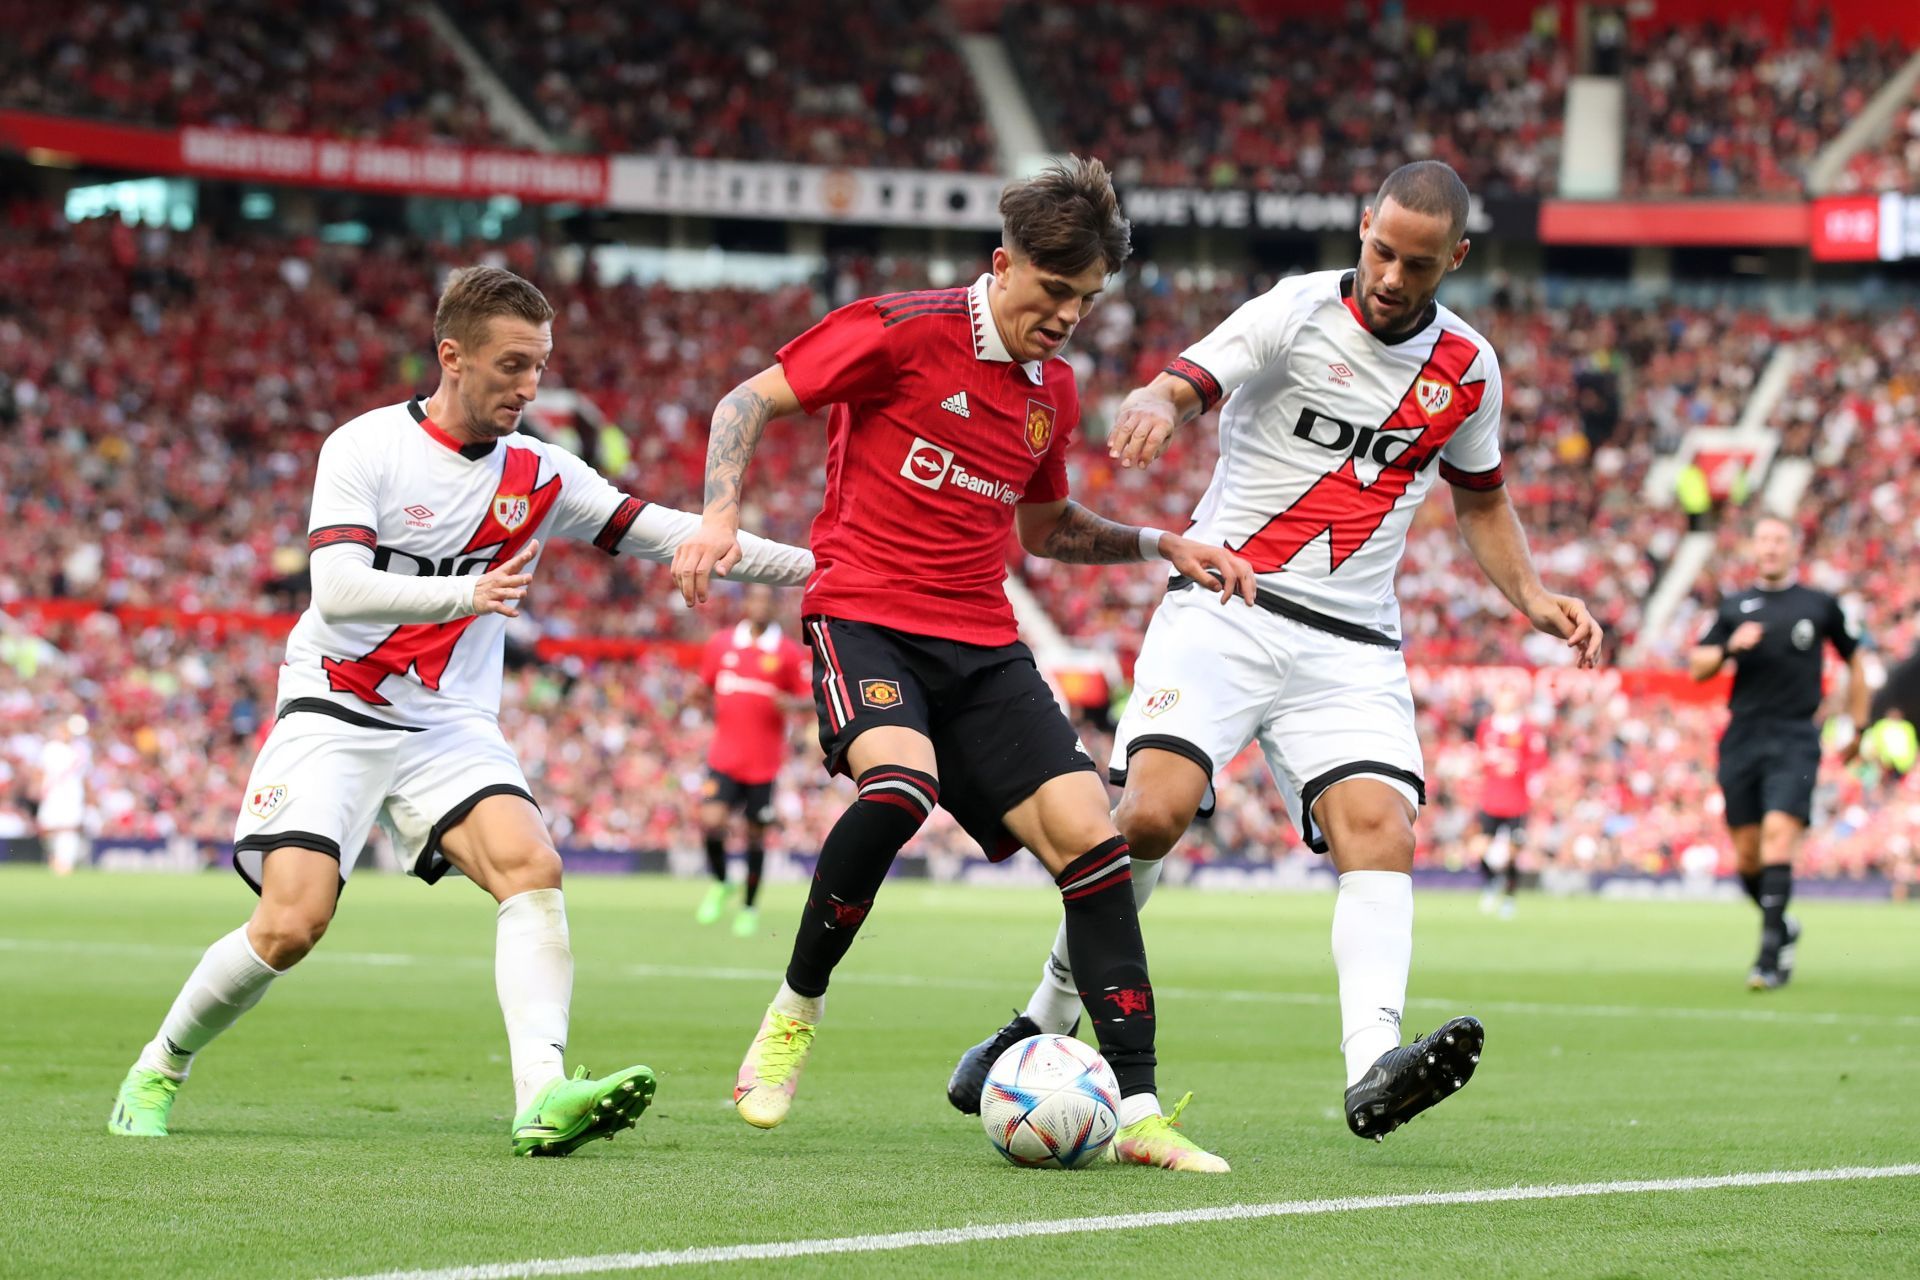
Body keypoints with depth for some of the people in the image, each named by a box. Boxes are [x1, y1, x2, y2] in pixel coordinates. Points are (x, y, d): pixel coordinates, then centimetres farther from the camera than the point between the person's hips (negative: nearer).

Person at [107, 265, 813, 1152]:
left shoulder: (539, 475, 2)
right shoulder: (366, 447, -9)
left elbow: (667, 533, 2)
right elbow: (336, 588, -21)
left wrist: (810, 566, -8)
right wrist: (464, 593, -36)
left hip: (451, 725, 4)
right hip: (334, 711, -3)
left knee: (532, 867, -23)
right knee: (291, 922, -17)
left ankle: (543, 1097, -36)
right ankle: (158, 1070, 9)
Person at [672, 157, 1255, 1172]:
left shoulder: (1053, 391, 14)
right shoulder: (904, 331, -7)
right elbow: (751, 400, -2)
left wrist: (1161, 546, 17)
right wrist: (720, 516, -16)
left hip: (983, 646, 6)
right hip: (864, 618, -6)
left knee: (1088, 832, -11)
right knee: (900, 783, -35)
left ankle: (1137, 1112, -8)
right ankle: (795, 1012, -12)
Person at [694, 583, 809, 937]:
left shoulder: (789, 652, -1)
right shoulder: (720, 644, 6)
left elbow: (810, 699, 2)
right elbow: (705, 686, 21)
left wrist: (789, 703, -19)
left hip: (764, 760, -1)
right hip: (724, 756, 1)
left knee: (756, 834, 4)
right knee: (711, 820, -16)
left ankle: (750, 907, 21)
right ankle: (719, 883, 12)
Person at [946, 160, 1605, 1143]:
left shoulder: (1467, 366, 10)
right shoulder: (1298, 313, -3)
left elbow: (1480, 503, 27)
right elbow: (1177, 385, -16)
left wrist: (1535, 600, 10)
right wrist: (1151, 409, -41)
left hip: (1352, 646, 3)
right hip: (1226, 608, -3)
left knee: (1380, 829, -21)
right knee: (1153, 811, -21)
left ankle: (1372, 1068, -37)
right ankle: (1045, 1021, -1)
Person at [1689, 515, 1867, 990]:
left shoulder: (1821, 606, 7)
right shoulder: (1734, 607, 12)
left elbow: (1855, 661, 17)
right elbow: (1697, 668, 10)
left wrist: (1857, 727, 15)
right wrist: (1728, 647, -10)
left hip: (1795, 741, -3)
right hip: (1742, 738, 3)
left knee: (1779, 835, -19)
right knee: (1746, 852, 2)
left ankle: (1770, 954, -21)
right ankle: (1783, 929, 27)